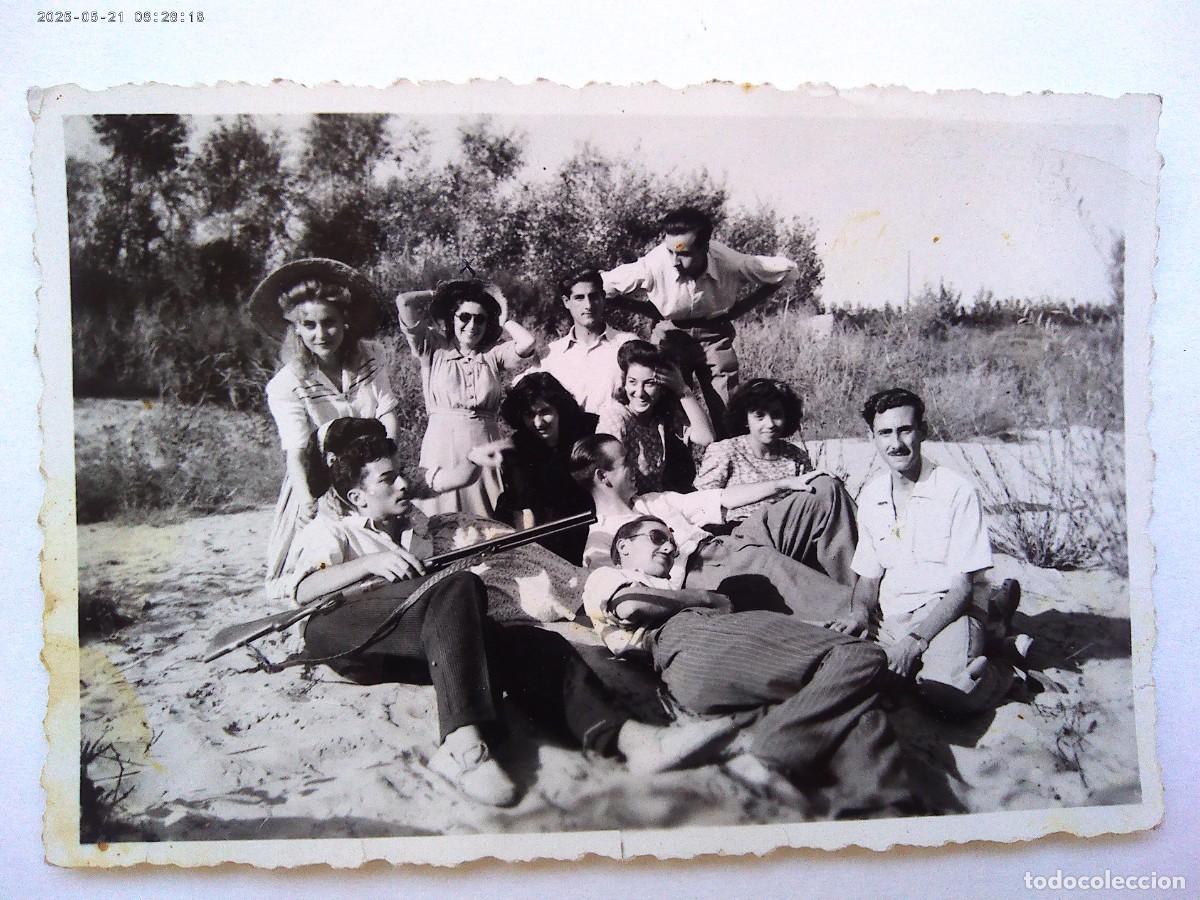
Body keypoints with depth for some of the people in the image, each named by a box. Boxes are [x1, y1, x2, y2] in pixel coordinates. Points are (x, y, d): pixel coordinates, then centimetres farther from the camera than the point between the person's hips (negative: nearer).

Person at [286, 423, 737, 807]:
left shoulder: (403, 529, 38)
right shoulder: (330, 529, 19)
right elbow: (302, 590, -1)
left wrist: (472, 460, 8)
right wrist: (370, 563, -14)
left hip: (410, 645, 5)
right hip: (336, 633, -5)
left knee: (533, 645, -19)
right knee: (457, 587, -33)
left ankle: (627, 735, -40)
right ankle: (462, 745, -47)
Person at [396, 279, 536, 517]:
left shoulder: (494, 354, 10)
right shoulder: (434, 349, 6)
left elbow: (526, 343, -10)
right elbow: (404, 302, -3)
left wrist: (502, 318, 6)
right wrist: (439, 293, 12)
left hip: (485, 444, 1)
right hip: (442, 443, -1)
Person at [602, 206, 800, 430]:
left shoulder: (729, 263, -23)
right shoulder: (653, 265, -26)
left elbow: (789, 270, -8)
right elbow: (602, 286, -14)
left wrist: (744, 305, -9)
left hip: (715, 336, 1)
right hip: (671, 335, 0)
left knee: (729, 415, -3)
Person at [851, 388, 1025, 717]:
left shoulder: (956, 491, -6)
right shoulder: (870, 498, 11)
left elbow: (963, 586, -9)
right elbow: (868, 579, 16)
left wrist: (915, 639, -20)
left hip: (947, 612, -6)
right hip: (892, 618, 7)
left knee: (946, 687, -38)